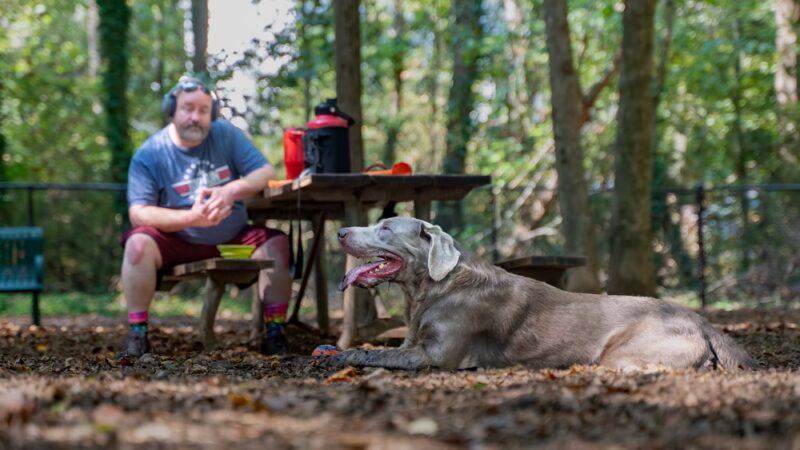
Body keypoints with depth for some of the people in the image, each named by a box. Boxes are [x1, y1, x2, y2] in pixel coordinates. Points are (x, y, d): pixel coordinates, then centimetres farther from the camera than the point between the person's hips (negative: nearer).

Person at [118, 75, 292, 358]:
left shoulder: (226, 135, -1)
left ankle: (274, 334, -16)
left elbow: (267, 173, -8)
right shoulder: (149, 154, -9)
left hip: (233, 240, 2)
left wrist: (232, 191, -29)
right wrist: (191, 217, -31)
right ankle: (137, 335, -24)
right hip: (177, 244, -2)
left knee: (276, 242, -21)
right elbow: (138, 213, -17)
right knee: (138, 243, -30)